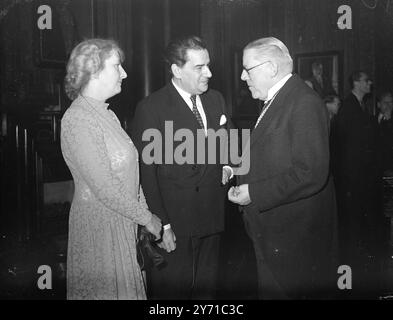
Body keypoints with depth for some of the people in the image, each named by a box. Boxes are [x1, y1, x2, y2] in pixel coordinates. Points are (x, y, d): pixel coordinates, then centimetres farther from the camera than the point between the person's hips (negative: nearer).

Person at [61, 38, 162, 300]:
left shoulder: (104, 113, 8)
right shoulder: (78, 120, -21)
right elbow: (104, 188, -23)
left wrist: (145, 211, 4)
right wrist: (147, 218, -14)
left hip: (123, 220, 8)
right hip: (100, 225, -8)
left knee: (124, 286, 18)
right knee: (107, 290, 7)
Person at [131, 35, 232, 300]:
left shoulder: (216, 100, 9)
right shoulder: (150, 108, -11)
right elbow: (146, 173, -13)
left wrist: (226, 166, 1)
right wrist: (160, 225, -16)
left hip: (211, 219, 6)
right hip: (172, 224, -5)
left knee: (206, 289, 17)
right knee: (170, 291, 7)